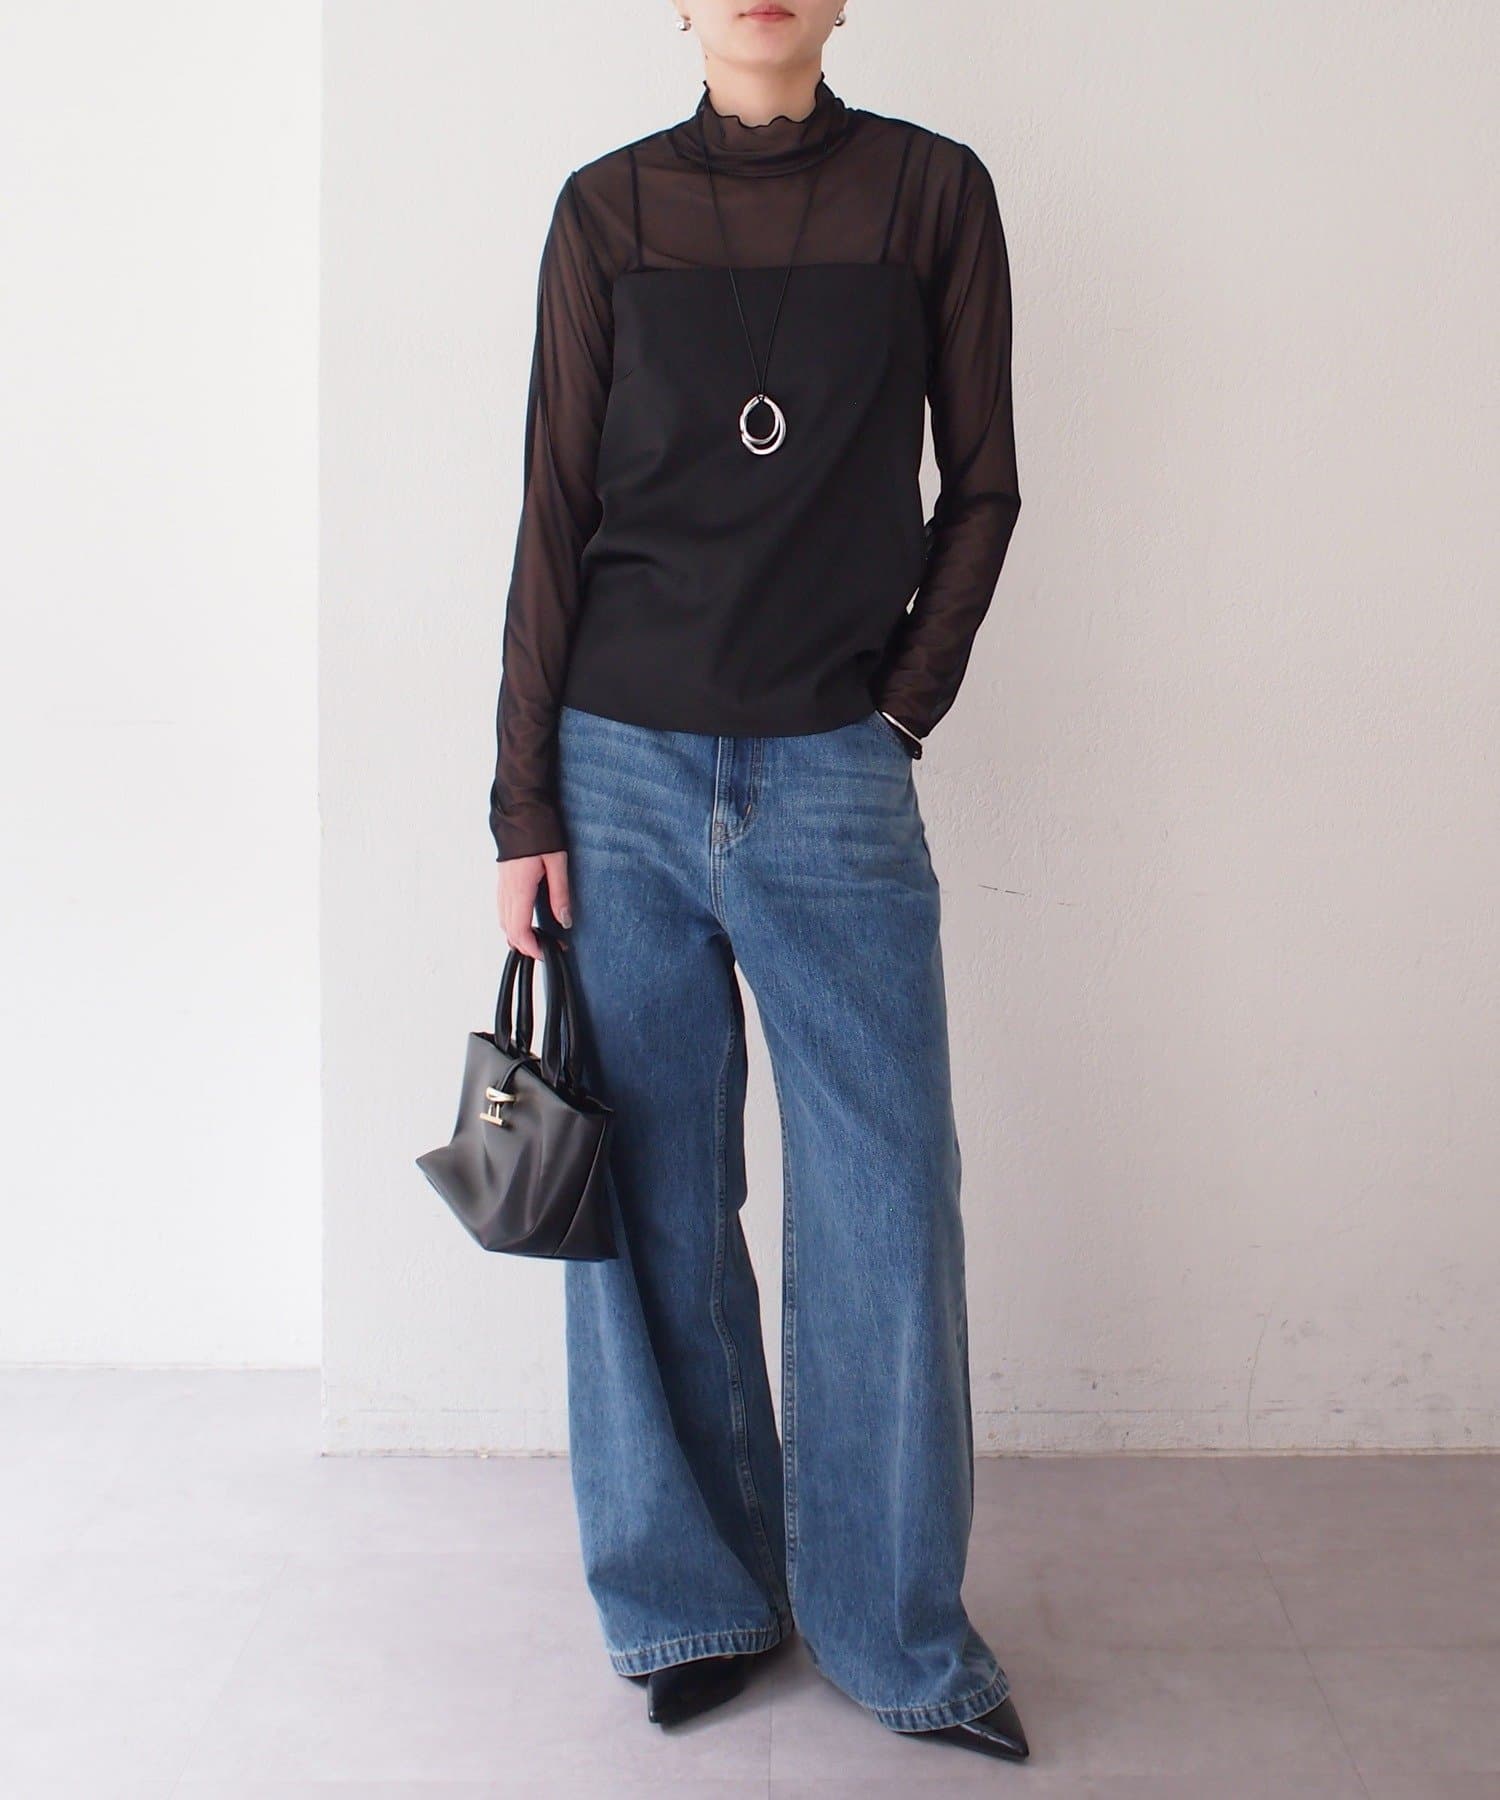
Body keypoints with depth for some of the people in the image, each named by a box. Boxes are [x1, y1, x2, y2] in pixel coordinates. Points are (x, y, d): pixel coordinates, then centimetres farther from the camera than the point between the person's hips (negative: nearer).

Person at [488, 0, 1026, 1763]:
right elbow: (553, 519, 3)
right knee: (653, 1200, 7)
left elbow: (981, 484, 9)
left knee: (886, 1201, 1)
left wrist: (906, 704, -1)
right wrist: (523, 807, -1)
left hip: (835, 780, 0)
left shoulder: (931, 192, 5)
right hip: (623, 771, 1)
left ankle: (899, 1632, 17)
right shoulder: (608, 209, 5)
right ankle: (696, 1598, 23)